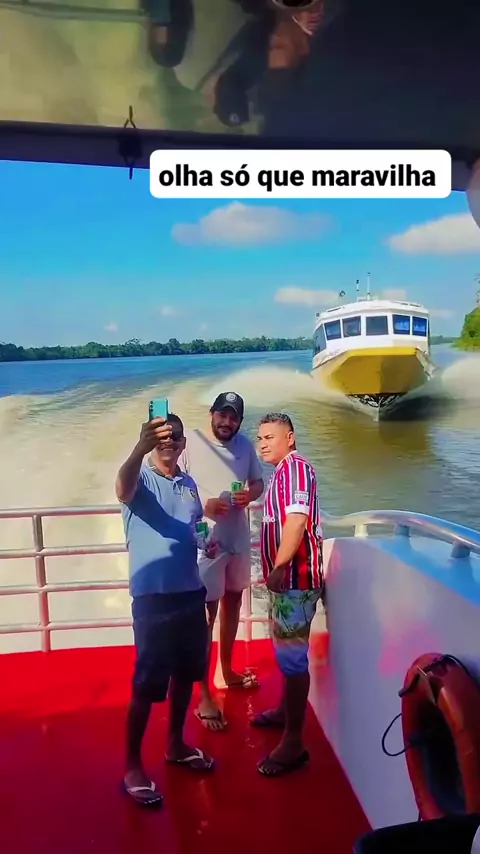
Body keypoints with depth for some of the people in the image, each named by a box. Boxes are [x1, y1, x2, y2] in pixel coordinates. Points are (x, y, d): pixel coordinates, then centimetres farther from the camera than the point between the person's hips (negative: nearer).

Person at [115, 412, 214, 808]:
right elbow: (122, 489, -37)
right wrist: (141, 448, -57)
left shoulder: (189, 483, 9)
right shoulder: (141, 479, -11)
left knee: (185, 674, 18)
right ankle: (133, 766, 18)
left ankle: (176, 745, 37)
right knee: (148, 685, 2)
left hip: (190, 592, 7)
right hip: (153, 596, -6)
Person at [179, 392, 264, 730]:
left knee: (233, 602, 20)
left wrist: (249, 495, -10)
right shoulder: (191, 442, -14)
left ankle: (228, 670, 41)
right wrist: (203, 505, -25)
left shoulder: (245, 445, 2)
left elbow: (258, 482, 12)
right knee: (206, 614, -2)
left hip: (238, 538, 6)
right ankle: (204, 696, 8)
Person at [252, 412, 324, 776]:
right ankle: (285, 710, 39)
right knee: (285, 649, 22)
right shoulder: (283, 471, 17)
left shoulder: (295, 466, -14)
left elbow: (297, 519, -26)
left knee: (293, 654, -6)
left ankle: (294, 743, 2)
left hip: (295, 576, -11)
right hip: (287, 577, 11)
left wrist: (279, 566, -28)